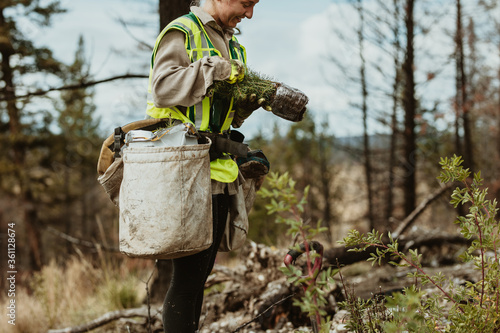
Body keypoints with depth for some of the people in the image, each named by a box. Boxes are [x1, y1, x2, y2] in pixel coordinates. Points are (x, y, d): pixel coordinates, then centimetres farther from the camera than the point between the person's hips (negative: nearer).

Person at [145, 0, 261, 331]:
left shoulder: (232, 44, 21)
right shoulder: (181, 33, -4)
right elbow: (163, 88, -18)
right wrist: (211, 70, -21)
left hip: (219, 170, 9)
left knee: (202, 271, 13)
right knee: (189, 273, -8)